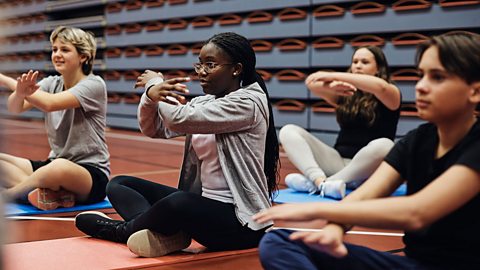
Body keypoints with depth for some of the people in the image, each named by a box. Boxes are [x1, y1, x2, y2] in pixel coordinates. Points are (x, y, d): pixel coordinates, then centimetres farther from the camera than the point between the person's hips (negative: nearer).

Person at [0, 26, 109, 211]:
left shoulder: (94, 84, -11)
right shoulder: (51, 83, 7)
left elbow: (49, 103, -26)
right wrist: (20, 92, -32)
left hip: (92, 174, -7)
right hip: (53, 165, 7)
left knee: (60, 167, -40)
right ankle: (51, 192, -26)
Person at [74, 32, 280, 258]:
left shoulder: (247, 103, -13)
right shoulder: (202, 103, 11)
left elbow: (179, 120, -22)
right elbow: (153, 129, 5)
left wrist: (154, 82, -4)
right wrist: (151, 95, -17)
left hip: (242, 220, -9)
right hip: (204, 204, 9)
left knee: (178, 203, -39)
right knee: (119, 184, 5)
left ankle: (123, 230, -7)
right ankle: (161, 233, -23)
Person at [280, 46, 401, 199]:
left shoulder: (390, 96, 2)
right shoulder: (346, 94, 12)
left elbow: (380, 86, -23)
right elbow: (312, 84, -5)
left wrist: (333, 76, -29)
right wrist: (333, 86, -27)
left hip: (367, 169, -4)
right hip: (339, 161, 4)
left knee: (384, 145, -37)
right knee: (288, 131, -9)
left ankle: (314, 183, -33)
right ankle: (321, 181, -36)